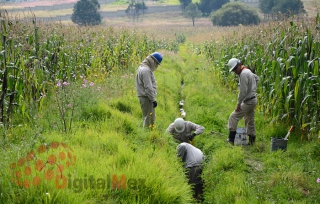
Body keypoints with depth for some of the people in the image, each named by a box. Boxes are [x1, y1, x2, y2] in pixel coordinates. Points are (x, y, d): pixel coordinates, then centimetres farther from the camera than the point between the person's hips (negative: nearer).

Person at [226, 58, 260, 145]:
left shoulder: (243, 74, -20)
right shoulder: (248, 71, 10)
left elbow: (243, 91, -23)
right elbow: (257, 78, 30)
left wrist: (238, 104, -18)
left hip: (248, 101, -10)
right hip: (253, 99, 10)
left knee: (233, 117, -7)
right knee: (250, 120, 17)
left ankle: (231, 139, -8)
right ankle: (251, 140, 24)